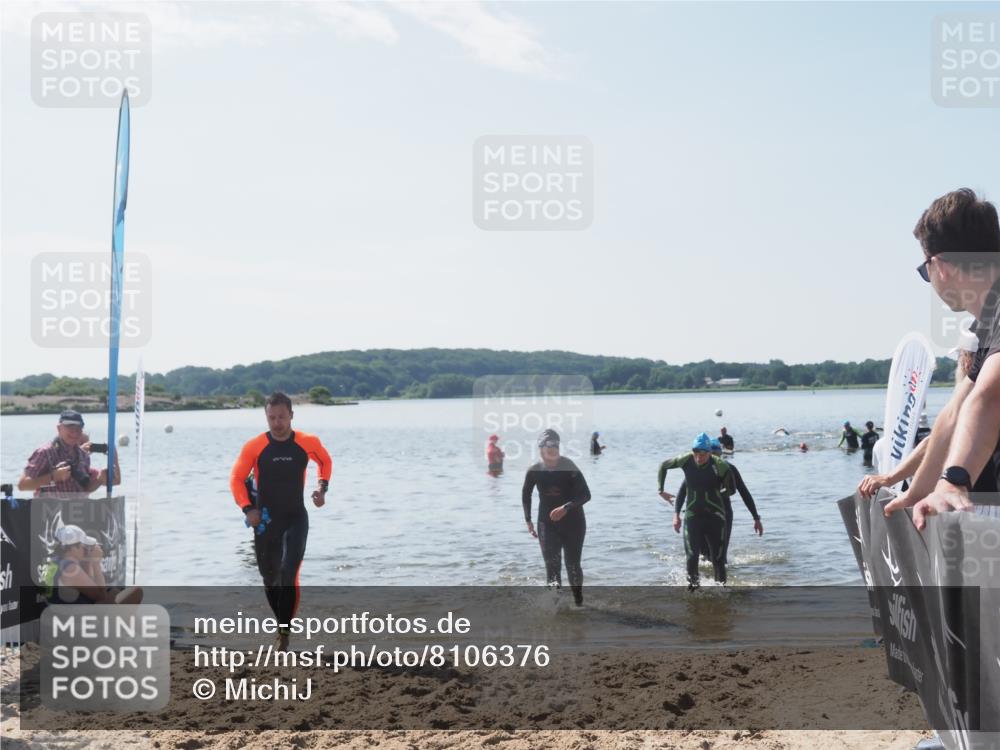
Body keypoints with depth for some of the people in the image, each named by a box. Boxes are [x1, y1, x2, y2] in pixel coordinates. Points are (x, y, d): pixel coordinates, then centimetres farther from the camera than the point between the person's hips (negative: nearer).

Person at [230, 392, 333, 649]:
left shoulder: (308, 443, -6)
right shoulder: (254, 447, -9)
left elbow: (325, 461, 15)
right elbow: (236, 478, -2)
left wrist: (322, 488, 1)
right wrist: (248, 508, -15)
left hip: (296, 518, -1)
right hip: (265, 521, 1)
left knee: (288, 574, -18)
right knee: (270, 577, 11)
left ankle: (284, 631, -12)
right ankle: (281, 623, 33)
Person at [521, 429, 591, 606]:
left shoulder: (569, 468, -15)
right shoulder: (534, 471, -6)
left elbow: (586, 495, -19)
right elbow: (526, 494, 12)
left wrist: (566, 507, -34)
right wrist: (528, 520, 8)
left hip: (572, 522, -2)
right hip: (547, 523, 2)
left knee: (573, 565, 6)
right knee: (552, 565, -10)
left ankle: (578, 602, 28)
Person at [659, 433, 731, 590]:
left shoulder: (719, 465, -16)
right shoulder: (686, 460, -10)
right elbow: (664, 466, 8)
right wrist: (661, 490, 9)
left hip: (714, 515, -1)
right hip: (692, 514, 1)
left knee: (717, 556, 2)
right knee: (692, 554, -11)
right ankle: (693, 583, 5)